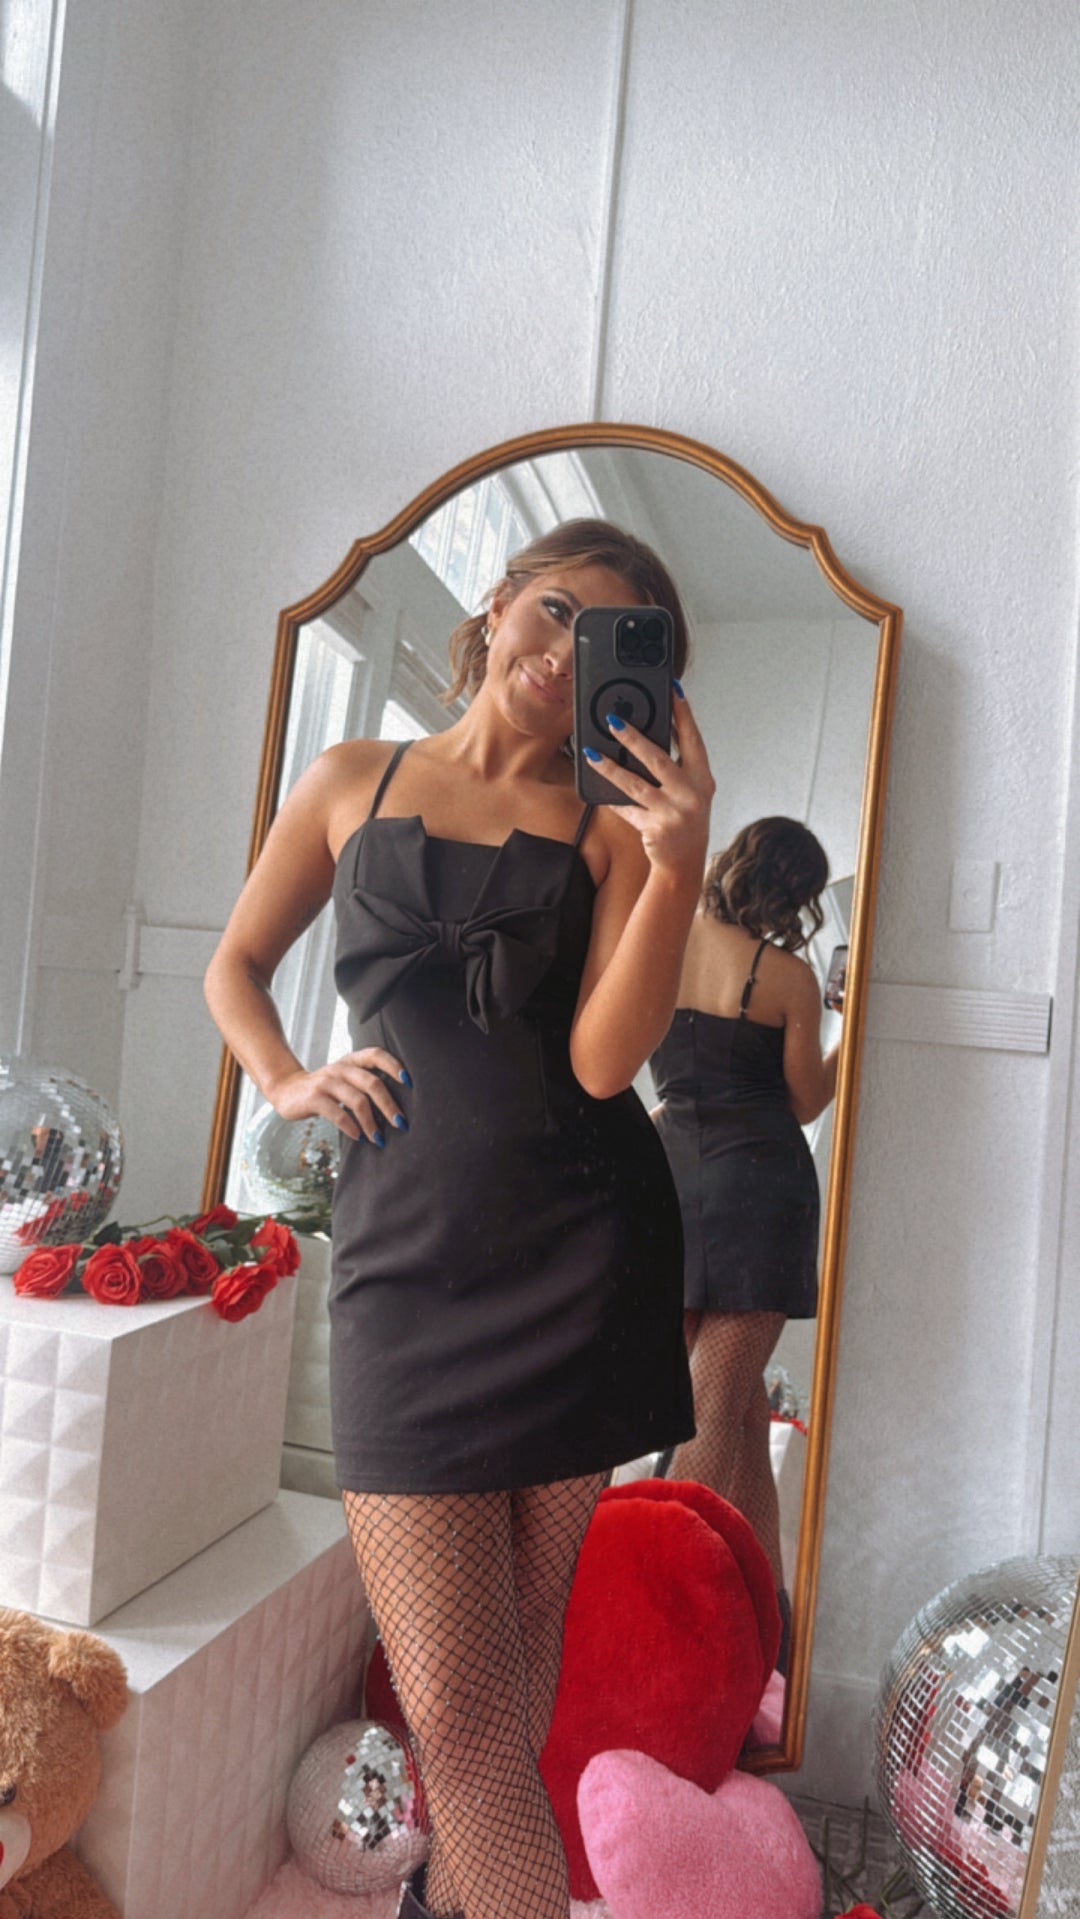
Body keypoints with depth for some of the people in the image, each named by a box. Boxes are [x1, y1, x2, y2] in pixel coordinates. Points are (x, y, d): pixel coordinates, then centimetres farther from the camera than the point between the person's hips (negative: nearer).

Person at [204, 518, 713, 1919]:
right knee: (455, 1705, -4)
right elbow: (236, 968, 20)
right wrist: (290, 1083, 2)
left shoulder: (612, 827, 6)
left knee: (511, 1668, 15)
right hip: (408, 1247, 0)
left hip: (584, 1250, 1)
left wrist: (675, 867, -17)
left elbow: (603, 1059, -7)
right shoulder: (353, 782, 11)